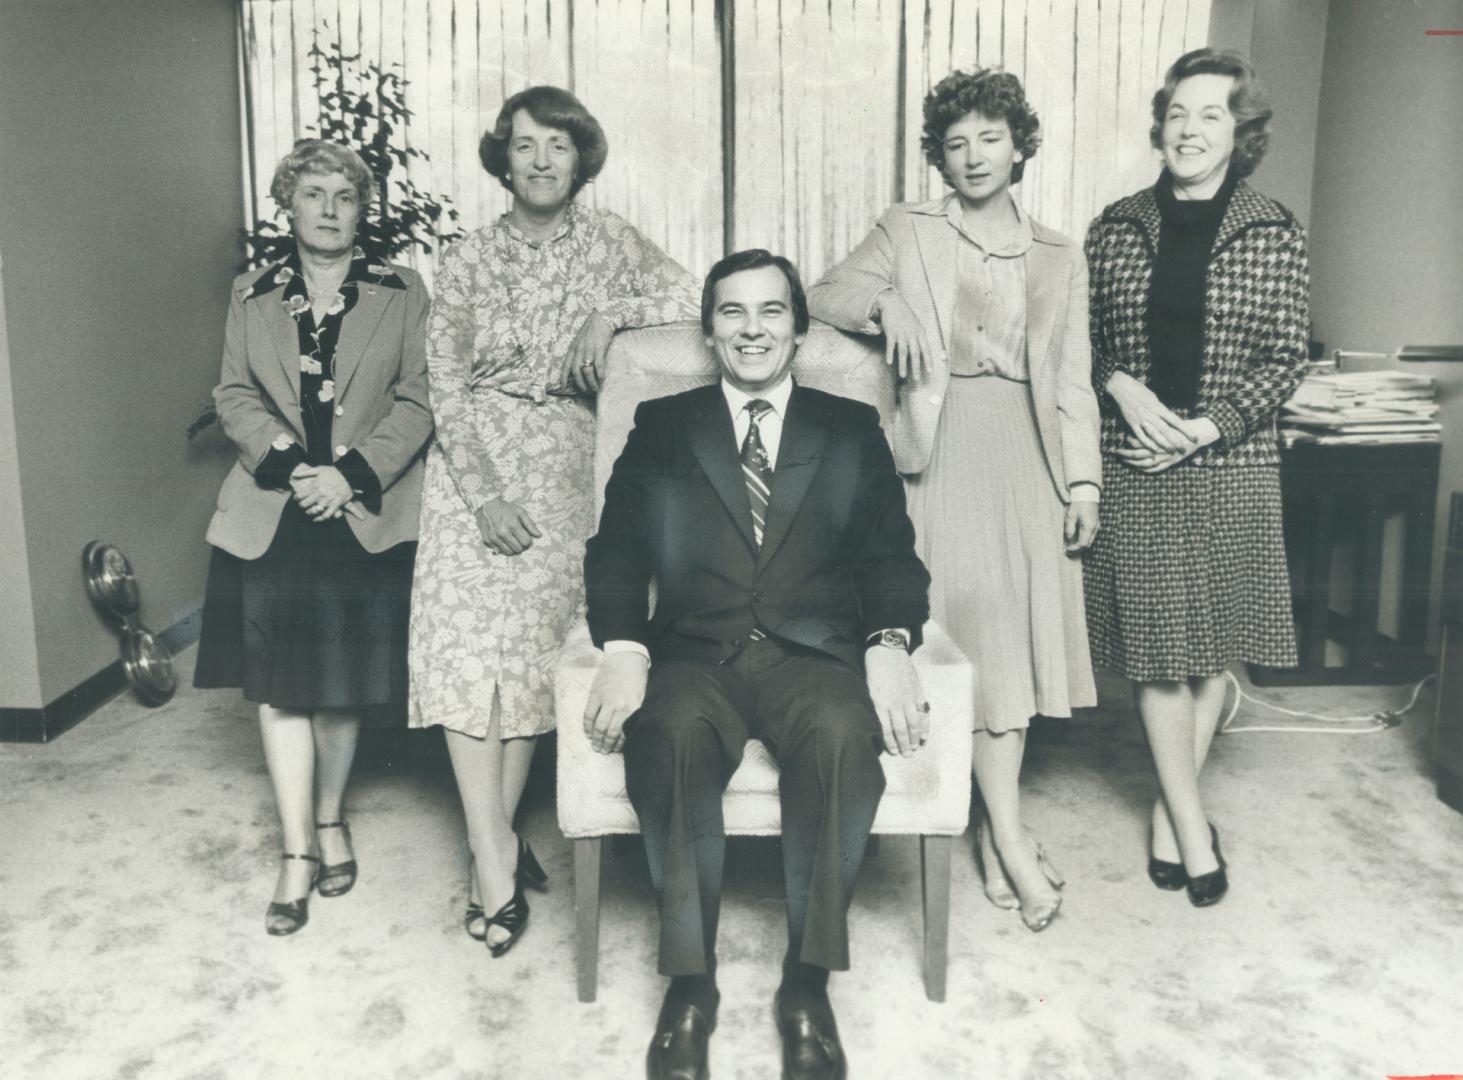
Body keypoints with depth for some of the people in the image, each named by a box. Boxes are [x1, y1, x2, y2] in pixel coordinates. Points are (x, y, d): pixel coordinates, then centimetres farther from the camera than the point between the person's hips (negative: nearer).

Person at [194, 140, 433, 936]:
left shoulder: (401, 293, 4)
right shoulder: (252, 297, 10)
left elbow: (417, 400, -3)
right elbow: (234, 396, 6)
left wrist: (351, 472, -14)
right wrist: (288, 461, -12)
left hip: (367, 518, -1)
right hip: (270, 518, 1)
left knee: (345, 682, 7)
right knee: (279, 685, -1)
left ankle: (329, 819, 29)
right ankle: (299, 852, 8)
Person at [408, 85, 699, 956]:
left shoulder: (608, 241, 8)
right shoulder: (470, 260, 6)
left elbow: (695, 301, -1)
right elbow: (445, 384, 0)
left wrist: (614, 313, -15)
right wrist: (484, 491, -12)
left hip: (564, 461, 1)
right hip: (477, 456, 0)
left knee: (536, 642, -2)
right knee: (468, 637, -12)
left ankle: (496, 839, 11)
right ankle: (496, 853, -9)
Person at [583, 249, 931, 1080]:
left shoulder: (853, 430, 18)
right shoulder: (661, 428, 17)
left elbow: (891, 557, 8)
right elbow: (617, 550, 6)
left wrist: (890, 643, -13)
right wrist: (624, 650, -13)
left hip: (815, 654, 0)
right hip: (693, 654, 0)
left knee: (844, 731, -33)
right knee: (676, 730, -34)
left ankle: (809, 981, -19)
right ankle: (690, 982, -19)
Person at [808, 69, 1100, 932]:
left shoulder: (1060, 257, 15)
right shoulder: (907, 231, 10)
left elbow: (1073, 381, 11)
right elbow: (824, 295, 6)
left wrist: (1084, 479, 2)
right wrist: (885, 304, -14)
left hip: (1029, 449, 3)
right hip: (946, 444, -3)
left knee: (1021, 634, 2)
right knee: (977, 625, -9)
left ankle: (998, 829, 13)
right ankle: (1011, 841, -4)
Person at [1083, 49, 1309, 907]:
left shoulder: (1274, 234, 1)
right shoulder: (1116, 227, 4)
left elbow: (1285, 359, -1)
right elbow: (1085, 339, 9)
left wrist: (1207, 426, -13)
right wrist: (1123, 387, -11)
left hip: (1231, 468, 0)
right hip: (1134, 466, 0)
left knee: (1215, 646, 7)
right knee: (1158, 650, 2)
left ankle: (1172, 807, 25)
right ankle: (1192, 824, 16)